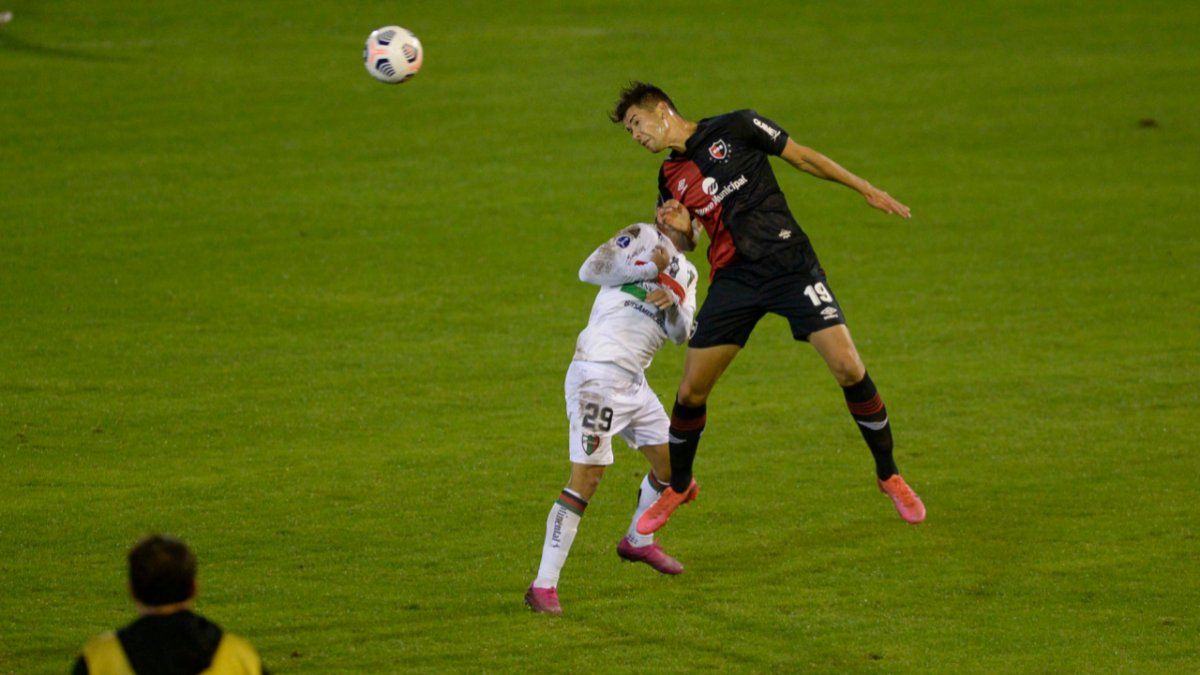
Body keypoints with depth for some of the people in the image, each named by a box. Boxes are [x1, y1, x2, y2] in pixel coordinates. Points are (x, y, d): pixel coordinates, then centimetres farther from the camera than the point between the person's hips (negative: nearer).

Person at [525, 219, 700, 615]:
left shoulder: (686, 273, 20)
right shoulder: (641, 237, 0)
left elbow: (681, 334, 8)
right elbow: (590, 270, -14)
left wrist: (673, 303, -12)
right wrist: (651, 267, -13)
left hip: (634, 381, 9)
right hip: (599, 371, -8)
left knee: (671, 461, 19)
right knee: (586, 477, -16)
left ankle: (638, 541, 44)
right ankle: (544, 586, -17)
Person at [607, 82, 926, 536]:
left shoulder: (735, 129, -2)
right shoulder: (670, 178, 12)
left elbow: (803, 158, 4)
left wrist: (866, 190, 5)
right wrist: (679, 227, -5)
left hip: (789, 264, -4)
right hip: (733, 279, 4)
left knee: (848, 367, -15)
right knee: (691, 391, 1)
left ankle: (888, 476, 3)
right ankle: (678, 486, 26)